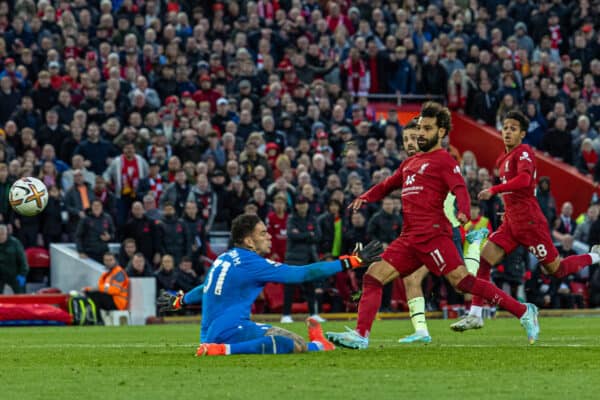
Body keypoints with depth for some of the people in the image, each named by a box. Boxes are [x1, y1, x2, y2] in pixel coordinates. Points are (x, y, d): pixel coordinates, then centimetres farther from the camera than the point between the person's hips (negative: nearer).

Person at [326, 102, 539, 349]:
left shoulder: (444, 160, 0)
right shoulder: (411, 163, 24)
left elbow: (460, 189, -14)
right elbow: (388, 185, 35)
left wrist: (463, 212, -35)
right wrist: (365, 198, 16)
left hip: (432, 234, -8)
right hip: (409, 237, 8)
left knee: (462, 281, -17)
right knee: (373, 276, -1)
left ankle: (524, 313, -13)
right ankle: (360, 335, -3)